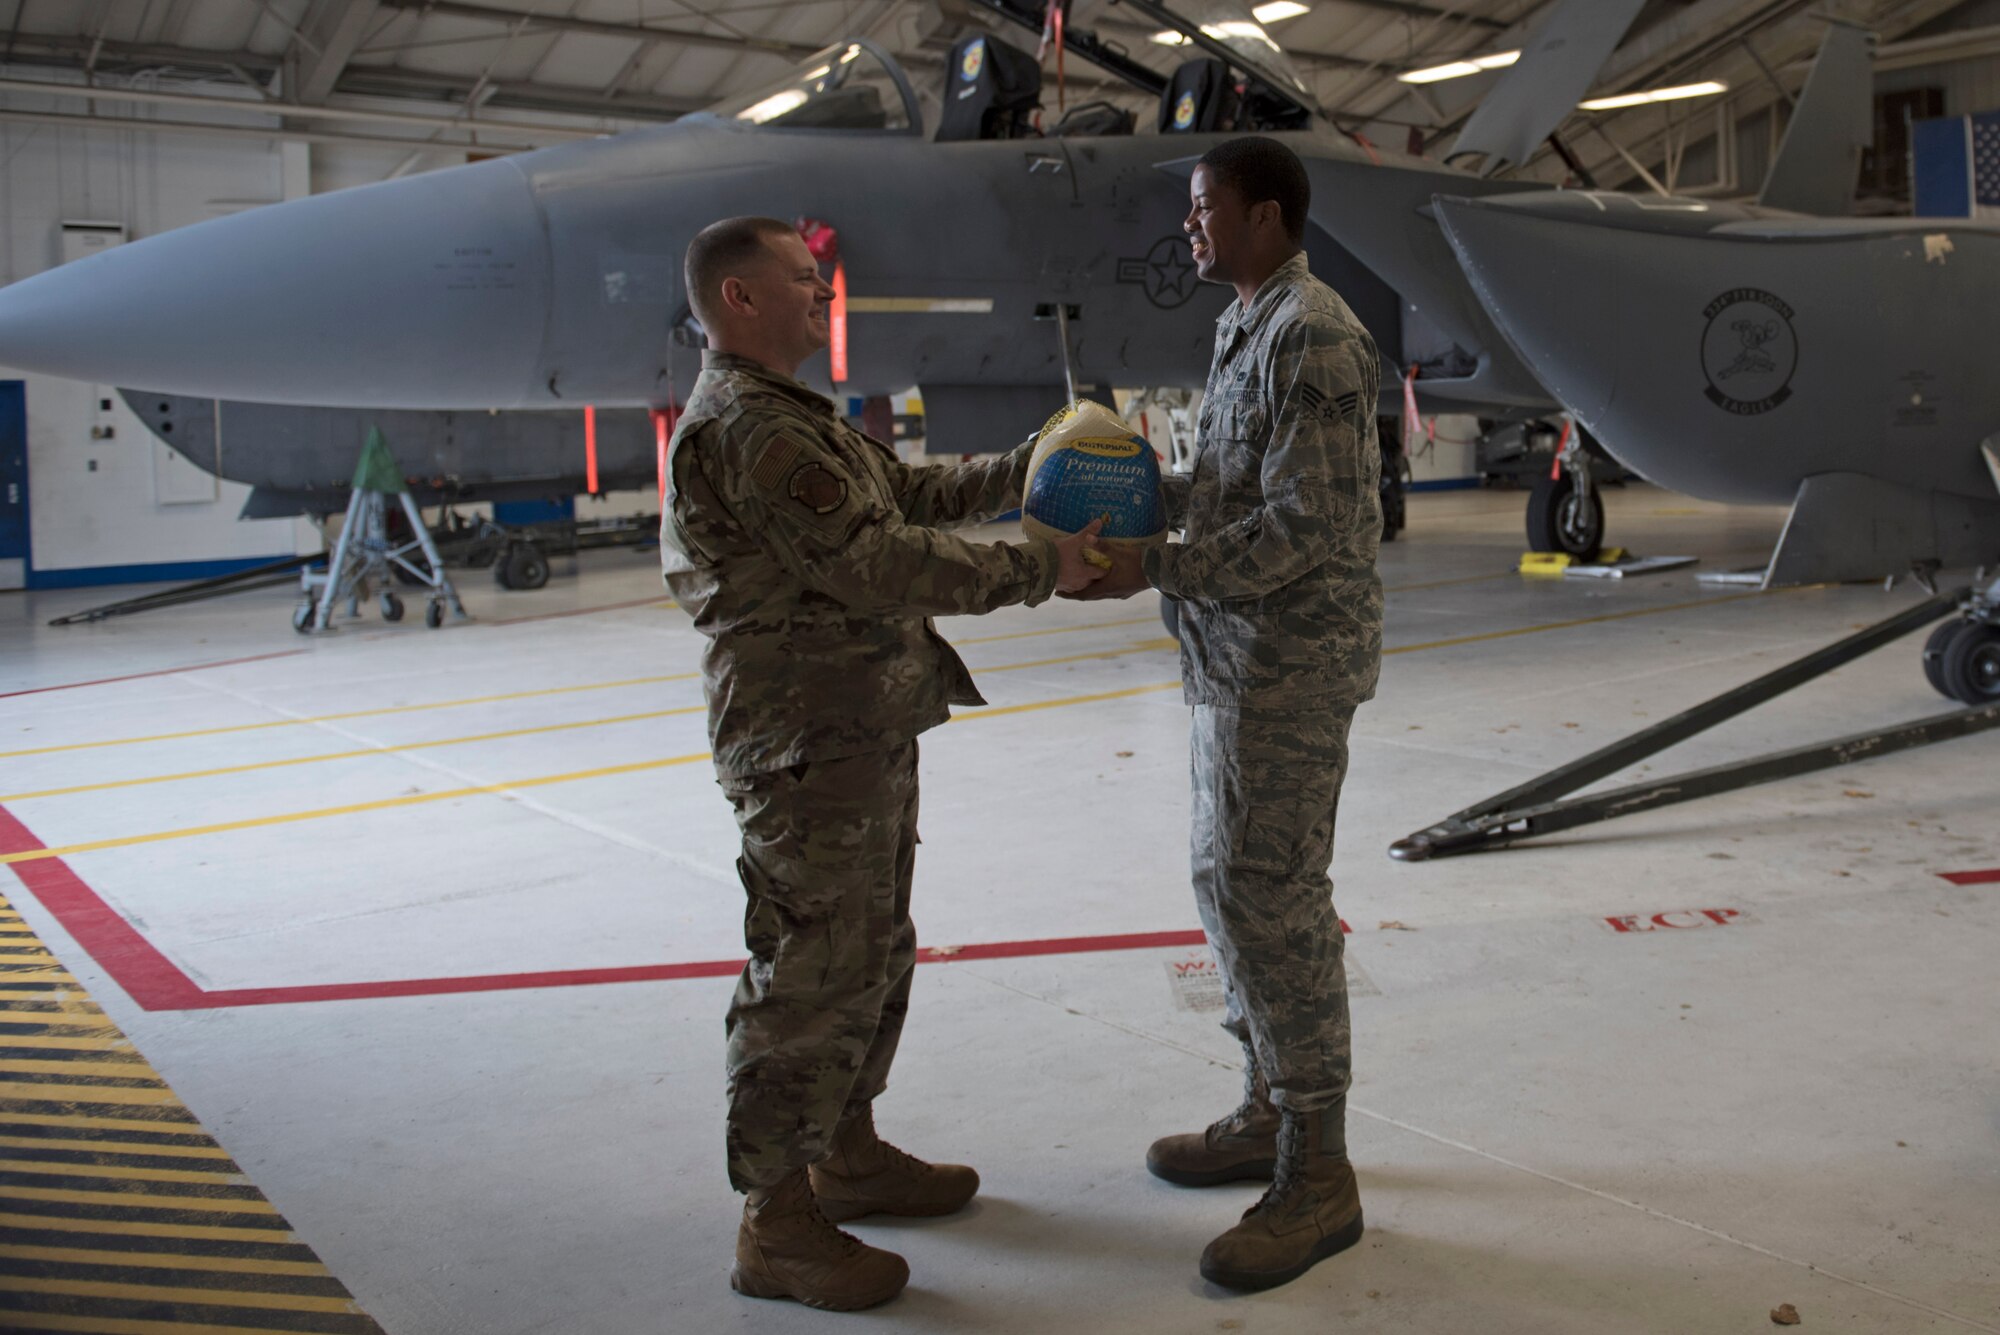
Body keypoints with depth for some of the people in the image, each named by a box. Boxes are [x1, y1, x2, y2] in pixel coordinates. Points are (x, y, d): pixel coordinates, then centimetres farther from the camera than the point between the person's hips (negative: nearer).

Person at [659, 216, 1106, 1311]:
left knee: (873, 955, 20)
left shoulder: (793, 415, 17)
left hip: (866, 735, 11)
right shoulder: (745, 429, -19)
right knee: (813, 975, -3)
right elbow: (877, 563, -24)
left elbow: (911, 492, 23)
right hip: (806, 748, -11)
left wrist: (1027, 470, 10)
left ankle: (847, 1155, 36)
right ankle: (776, 1226, 9)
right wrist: (1039, 568, -17)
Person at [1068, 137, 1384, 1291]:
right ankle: (1270, 1112, 30)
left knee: (1272, 901, -6)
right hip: (1239, 658, 10)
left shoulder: (1313, 338, -16)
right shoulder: (1250, 327, 16)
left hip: (1291, 663, -10)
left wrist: (1153, 572, -22)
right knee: (1234, 883, 16)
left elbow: (1303, 525, -22)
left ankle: (1319, 1176, 5)